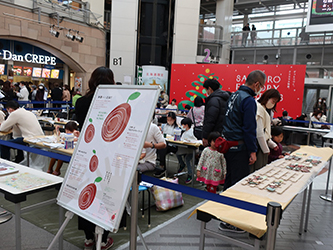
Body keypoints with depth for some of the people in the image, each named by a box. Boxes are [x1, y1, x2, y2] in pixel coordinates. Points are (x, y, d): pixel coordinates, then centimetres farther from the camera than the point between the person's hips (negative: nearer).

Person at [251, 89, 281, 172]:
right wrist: (266, 150, -10)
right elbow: (259, 133, -18)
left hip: (262, 144, 10)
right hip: (258, 146, -10)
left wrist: (272, 144, 18)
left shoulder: (263, 109, 18)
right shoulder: (258, 108, -15)